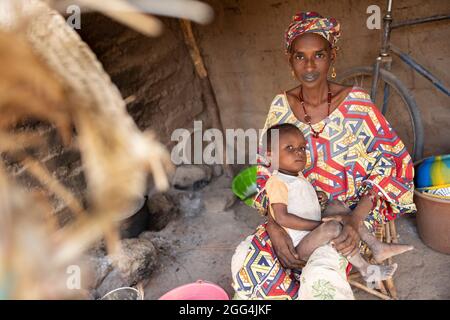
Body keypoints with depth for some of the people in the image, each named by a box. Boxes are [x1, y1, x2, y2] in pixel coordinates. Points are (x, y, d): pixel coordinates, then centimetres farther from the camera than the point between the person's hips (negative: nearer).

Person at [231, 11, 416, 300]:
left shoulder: (356, 103, -10)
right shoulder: (281, 106, -2)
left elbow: (390, 165, -9)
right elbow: (268, 171, -1)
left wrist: (356, 219, -23)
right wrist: (273, 227, -16)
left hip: (352, 210, -3)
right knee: (247, 261, -21)